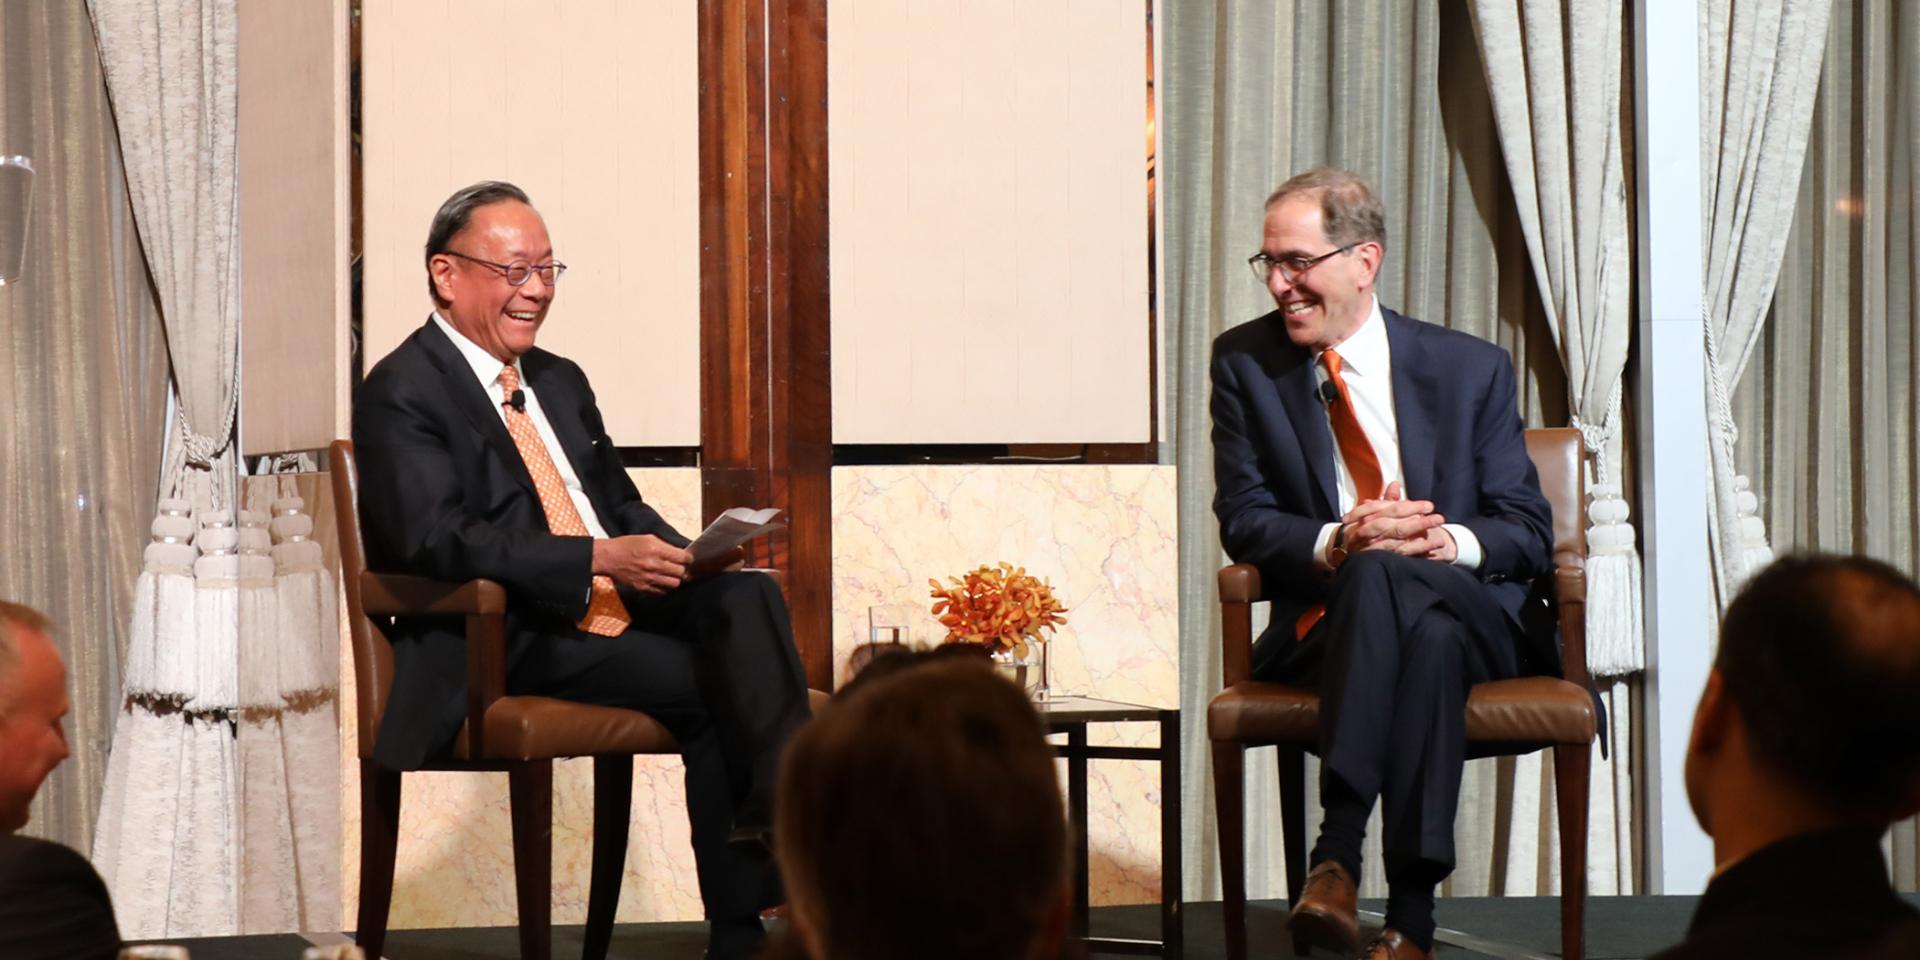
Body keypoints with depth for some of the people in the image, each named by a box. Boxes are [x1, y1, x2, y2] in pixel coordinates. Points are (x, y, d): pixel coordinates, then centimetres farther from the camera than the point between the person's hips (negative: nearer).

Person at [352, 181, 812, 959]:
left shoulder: (560, 382, 21)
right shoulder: (402, 393, -6)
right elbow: (436, 541, -18)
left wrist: (672, 553, -1)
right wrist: (598, 559, -26)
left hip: (619, 605, 7)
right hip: (511, 639, -7)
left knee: (746, 596, -22)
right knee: (705, 686, -25)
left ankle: (781, 809, -34)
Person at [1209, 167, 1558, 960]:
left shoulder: (1473, 369, 6)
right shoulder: (1245, 363, 8)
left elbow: (1529, 531, 4)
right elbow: (1244, 521, 2)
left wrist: (1451, 541, -20)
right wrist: (1336, 544, -20)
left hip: (1475, 619, 0)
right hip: (1327, 626, 0)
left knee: (1384, 575, -36)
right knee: (1419, 625, -37)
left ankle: (1337, 857, -41)